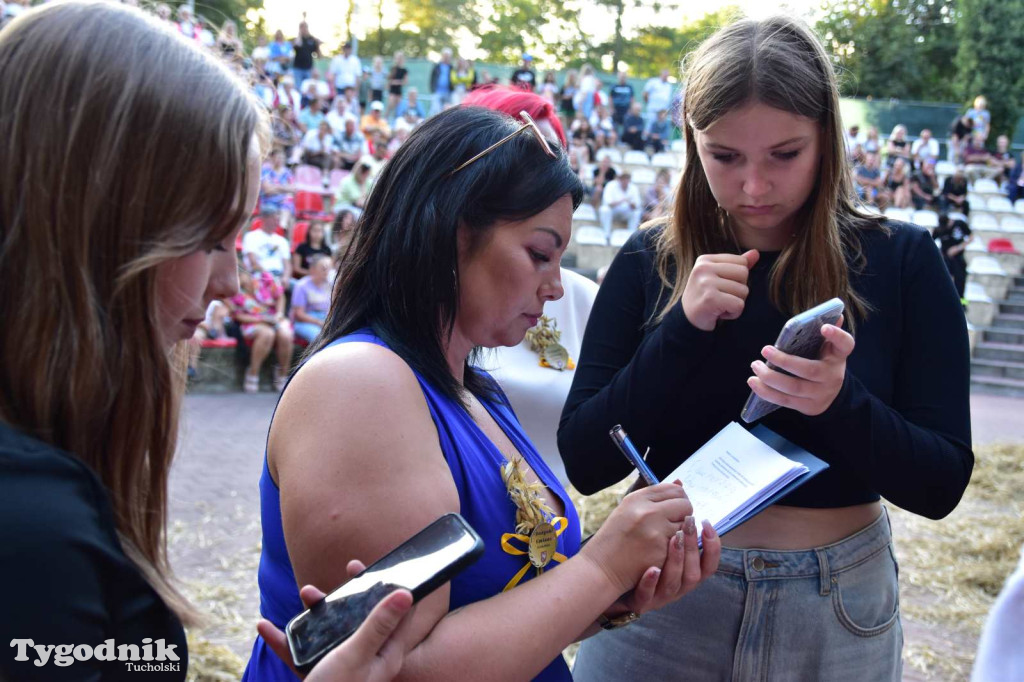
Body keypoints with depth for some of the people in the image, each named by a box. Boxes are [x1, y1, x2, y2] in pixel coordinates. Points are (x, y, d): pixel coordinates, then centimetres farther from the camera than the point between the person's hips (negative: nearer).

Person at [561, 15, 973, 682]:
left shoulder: (901, 259, -8)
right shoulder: (650, 260, -6)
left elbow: (942, 483, -9)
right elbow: (584, 462, -9)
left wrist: (840, 402, -27)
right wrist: (684, 329, -21)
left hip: (835, 612, 0)